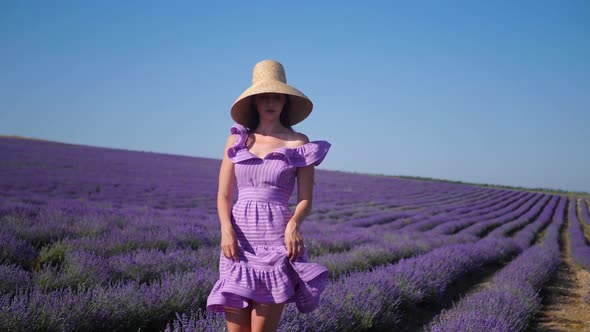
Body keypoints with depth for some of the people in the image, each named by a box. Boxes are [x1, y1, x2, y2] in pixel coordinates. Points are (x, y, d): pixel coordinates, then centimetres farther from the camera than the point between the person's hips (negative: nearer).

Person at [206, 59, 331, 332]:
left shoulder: (298, 144, 2)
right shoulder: (237, 139, 8)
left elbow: (305, 200, 2)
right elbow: (223, 195, 6)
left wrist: (293, 224, -18)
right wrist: (227, 229, -11)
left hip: (276, 241, -2)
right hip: (239, 240, 2)